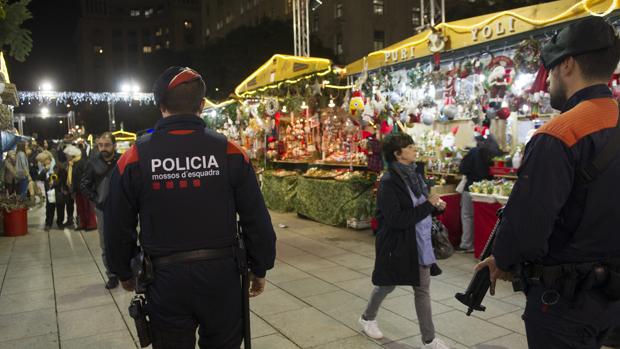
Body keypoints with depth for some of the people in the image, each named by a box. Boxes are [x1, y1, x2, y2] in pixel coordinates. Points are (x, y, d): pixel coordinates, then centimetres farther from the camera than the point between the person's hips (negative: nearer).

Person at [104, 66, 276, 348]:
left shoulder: (134, 158, -6)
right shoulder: (229, 152, -8)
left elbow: (118, 227, 1)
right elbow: (256, 220, -5)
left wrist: (124, 273, 18)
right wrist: (259, 269, 8)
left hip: (165, 278, 1)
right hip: (221, 274, 0)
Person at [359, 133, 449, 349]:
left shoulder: (414, 175, 4)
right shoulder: (389, 182, -20)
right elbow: (396, 219, -26)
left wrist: (436, 206, -4)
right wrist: (428, 205, -23)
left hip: (420, 242, 6)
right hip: (397, 244, -6)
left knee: (422, 289, 10)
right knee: (387, 285, 14)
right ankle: (367, 318, 41)